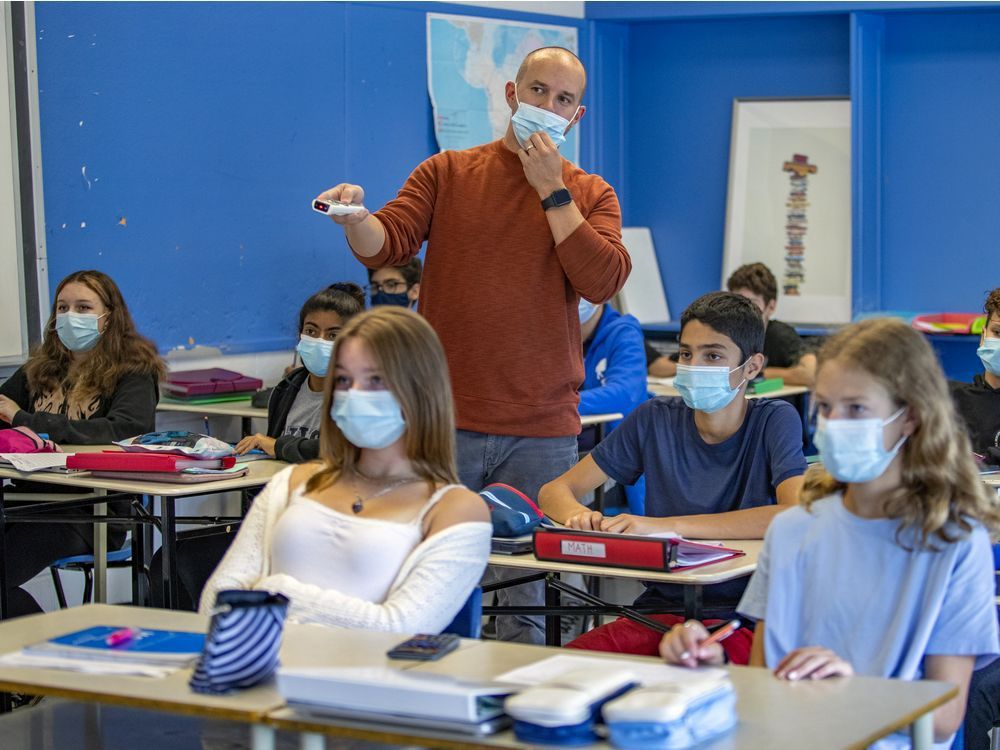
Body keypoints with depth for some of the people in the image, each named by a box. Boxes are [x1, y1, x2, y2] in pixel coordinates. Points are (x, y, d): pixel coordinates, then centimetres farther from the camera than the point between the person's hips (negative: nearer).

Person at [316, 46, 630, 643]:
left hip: (542, 433, 0)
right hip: (445, 422, 0)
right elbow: (387, 245, -3)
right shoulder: (447, 173, 9)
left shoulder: (591, 196, 9)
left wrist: (552, 190, -7)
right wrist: (355, 219, -25)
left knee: (530, 594, 3)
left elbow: (603, 281, -7)